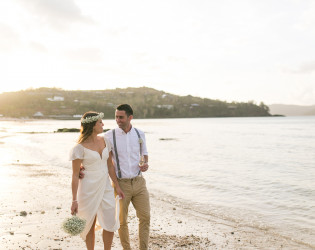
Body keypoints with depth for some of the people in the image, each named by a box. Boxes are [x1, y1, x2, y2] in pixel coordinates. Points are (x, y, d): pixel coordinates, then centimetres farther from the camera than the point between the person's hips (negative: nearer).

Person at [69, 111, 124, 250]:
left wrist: (117, 186, 9)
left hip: (105, 187, 5)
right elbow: (75, 175, -12)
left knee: (111, 224, 6)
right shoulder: (80, 147, -15)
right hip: (88, 190, -5)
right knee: (90, 225, 9)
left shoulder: (105, 141, 3)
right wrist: (74, 200, -13)